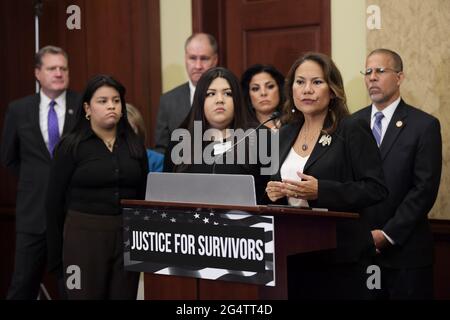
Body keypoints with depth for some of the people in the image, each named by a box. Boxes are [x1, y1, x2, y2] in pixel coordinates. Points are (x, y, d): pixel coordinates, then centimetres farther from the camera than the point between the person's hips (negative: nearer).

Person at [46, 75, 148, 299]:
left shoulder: (134, 145, 9)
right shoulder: (71, 146, -3)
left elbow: (143, 196, 10)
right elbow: (55, 201, -2)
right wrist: (55, 255, -4)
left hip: (127, 238, 4)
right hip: (84, 236, -3)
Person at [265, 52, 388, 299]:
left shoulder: (353, 131, -6)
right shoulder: (286, 134, 13)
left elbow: (376, 188, -13)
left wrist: (320, 191, -22)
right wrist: (274, 192, 0)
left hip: (339, 255, -5)